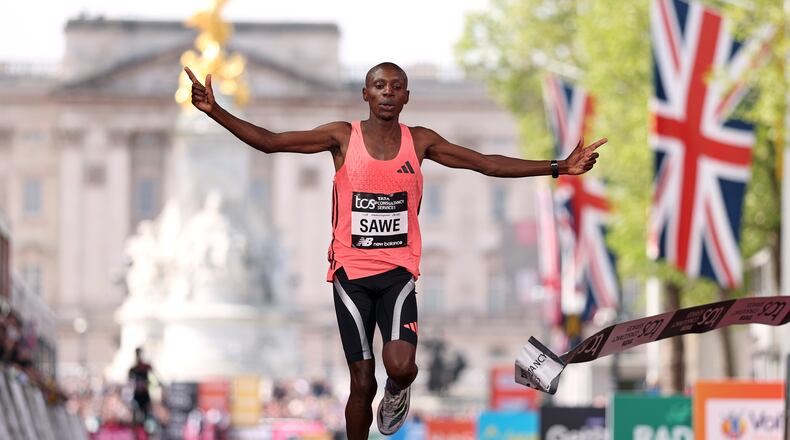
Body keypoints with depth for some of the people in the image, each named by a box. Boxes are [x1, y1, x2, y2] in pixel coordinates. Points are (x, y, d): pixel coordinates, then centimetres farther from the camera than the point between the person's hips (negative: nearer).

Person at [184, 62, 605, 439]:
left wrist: (558, 167, 0)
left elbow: (487, 164, 5)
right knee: (362, 383, -1)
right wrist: (216, 112, -19)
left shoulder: (420, 141, 3)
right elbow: (269, 141, -6)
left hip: (397, 271, 1)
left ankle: (396, 393, 17)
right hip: (351, 272, -1)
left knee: (400, 366, -20)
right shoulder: (342, 137, -3)